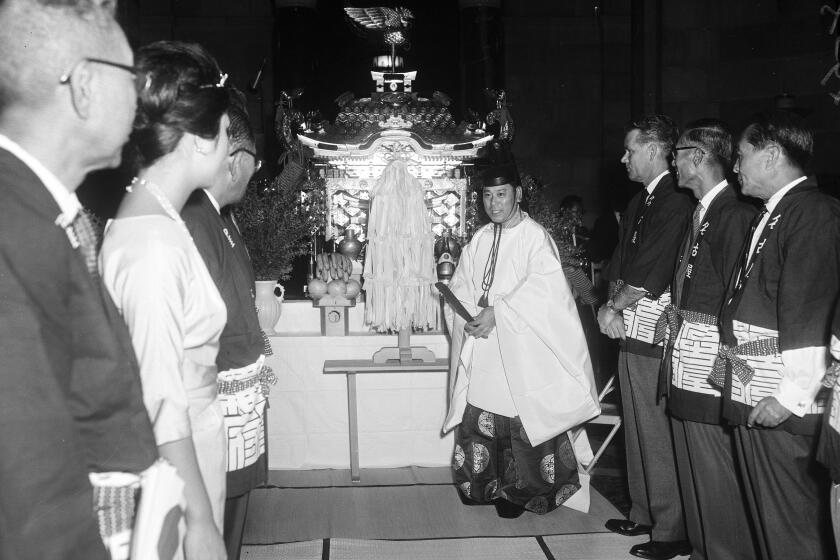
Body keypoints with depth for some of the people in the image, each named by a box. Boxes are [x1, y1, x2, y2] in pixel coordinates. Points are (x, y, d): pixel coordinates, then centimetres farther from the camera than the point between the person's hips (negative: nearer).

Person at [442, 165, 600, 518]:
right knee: (480, 417, 7)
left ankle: (517, 491, 16)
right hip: (481, 349, 5)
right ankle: (484, 486, 22)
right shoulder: (479, 240, 11)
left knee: (518, 420, -1)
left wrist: (497, 311, -20)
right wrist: (469, 318, -8)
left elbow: (542, 287, -17)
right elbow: (460, 287, 10)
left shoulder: (535, 237, -7)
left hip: (520, 347, -5)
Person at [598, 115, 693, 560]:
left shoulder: (676, 203, -13)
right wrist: (613, 306, -3)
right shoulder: (638, 204, 15)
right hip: (630, 332, 9)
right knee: (636, 430, 17)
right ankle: (643, 515, 30)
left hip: (655, 337, -9)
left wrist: (613, 307, -7)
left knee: (657, 435, -2)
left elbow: (650, 274, -18)